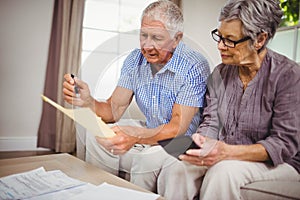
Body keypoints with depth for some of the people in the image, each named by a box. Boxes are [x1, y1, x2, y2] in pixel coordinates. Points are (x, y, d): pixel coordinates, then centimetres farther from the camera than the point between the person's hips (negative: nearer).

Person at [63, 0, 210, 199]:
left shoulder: (195, 67, -20)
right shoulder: (135, 60, -1)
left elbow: (177, 128, -26)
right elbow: (114, 110, -4)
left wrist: (135, 136, -44)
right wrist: (88, 102, -25)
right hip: (152, 136, 6)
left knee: (145, 161, -35)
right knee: (96, 136, -5)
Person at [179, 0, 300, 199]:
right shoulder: (220, 73, 4)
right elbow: (211, 123, 6)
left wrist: (228, 152, -30)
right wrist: (201, 141, -19)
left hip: (277, 163, -4)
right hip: (225, 158, 4)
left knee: (223, 171, -35)